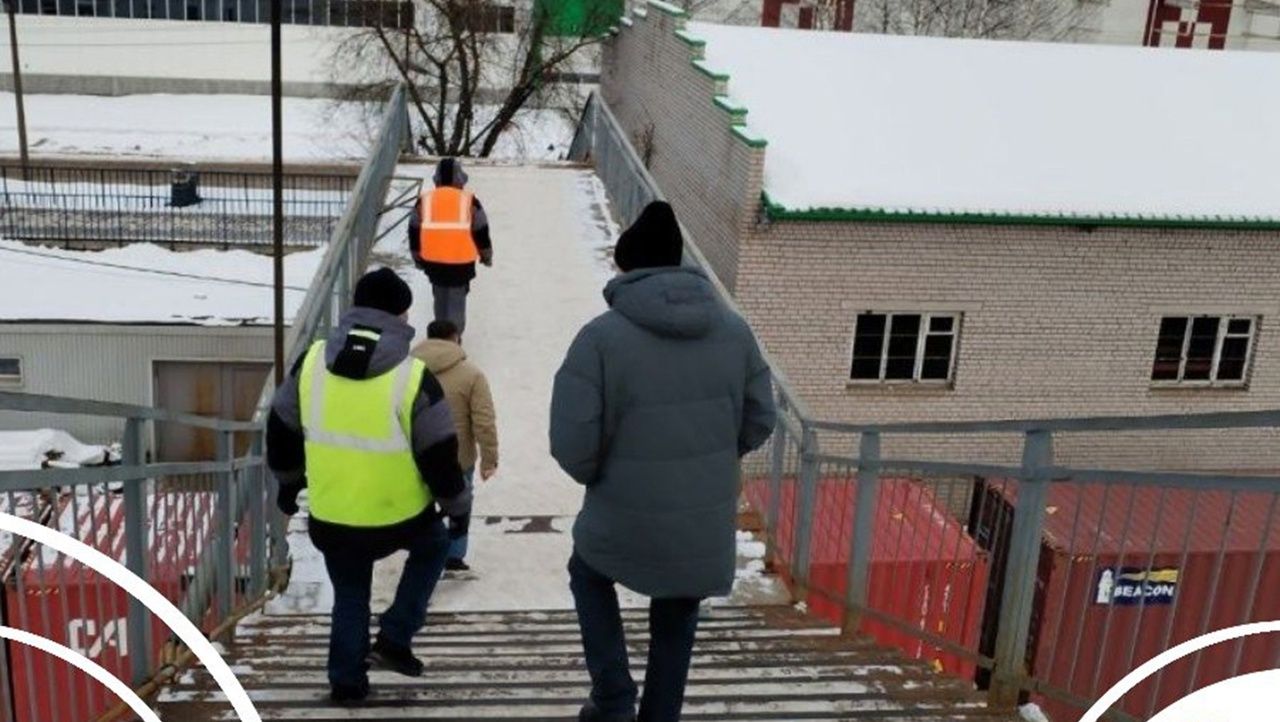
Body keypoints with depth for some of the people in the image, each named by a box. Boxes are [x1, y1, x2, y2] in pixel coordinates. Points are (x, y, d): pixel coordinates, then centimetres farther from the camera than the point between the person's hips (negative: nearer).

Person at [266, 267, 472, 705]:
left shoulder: (312, 362, -4)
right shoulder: (414, 378, -16)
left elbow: (281, 431, 9)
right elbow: (440, 456, -11)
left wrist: (288, 481, 26)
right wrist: (457, 506, 5)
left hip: (330, 518, 3)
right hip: (399, 517, -3)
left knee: (350, 595, 25)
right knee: (433, 546, 28)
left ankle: (346, 681, 29)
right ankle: (394, 640, 20)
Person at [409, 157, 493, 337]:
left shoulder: (424, 199, 0)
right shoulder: (469, 200, -8)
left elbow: (414, 232, 6)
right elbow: (481, 231, -2)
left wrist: (417, 257, 19)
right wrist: (487, 255, 13)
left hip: (433, 261, 3)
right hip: (461, 261, -3)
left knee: (440, 298, 19)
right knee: (457, 299, 7)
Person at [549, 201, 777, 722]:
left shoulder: (601, 336, -16)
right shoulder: (733, 330, -3)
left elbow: (571, 443, -16)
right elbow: (760, 423, 4)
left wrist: (598, 477, 6)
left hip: (625, 520, -3)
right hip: (706, 525, 3)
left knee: (588, 573, 29)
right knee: (675, 625, 25)